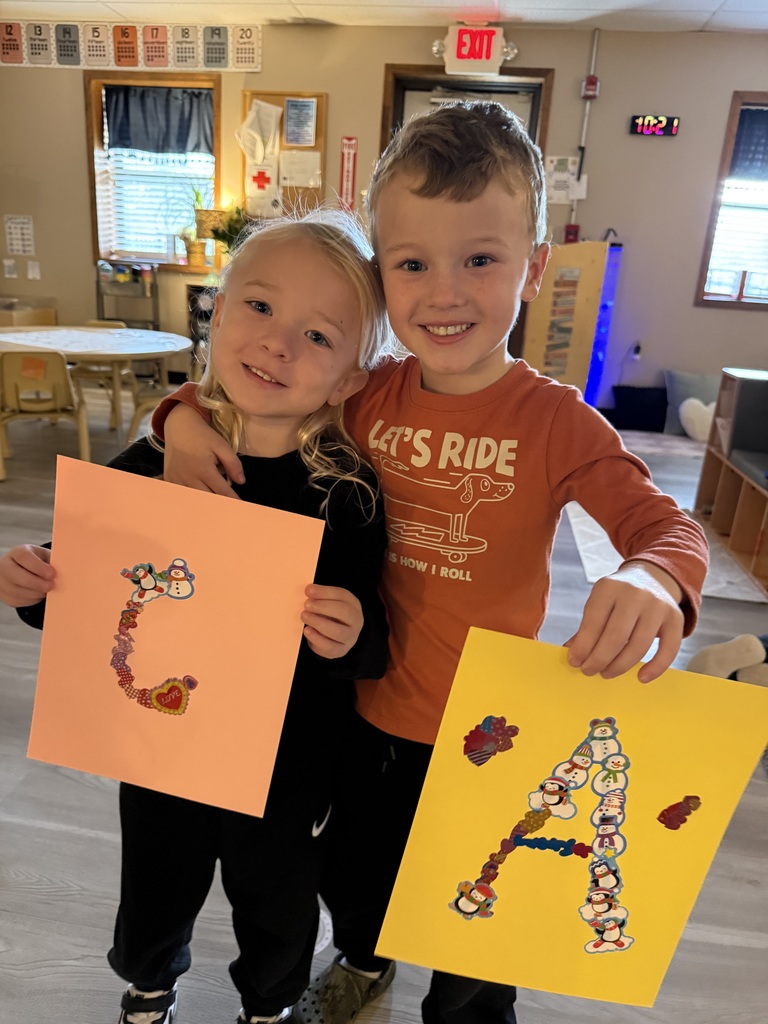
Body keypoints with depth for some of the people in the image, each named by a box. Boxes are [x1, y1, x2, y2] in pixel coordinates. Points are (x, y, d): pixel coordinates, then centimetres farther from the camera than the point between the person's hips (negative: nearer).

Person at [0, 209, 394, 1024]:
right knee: (149, 921, 28)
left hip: (287, 777, -1)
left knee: (278, 922, 26)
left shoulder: (348, 495, -20)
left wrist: (353, 641, -36)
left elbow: (370, 651, -14)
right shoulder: (152, 466, -13)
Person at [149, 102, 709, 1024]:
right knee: (351, 870, 32)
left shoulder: (555, 420, -19)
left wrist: (652, 578, -43)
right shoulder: (367, 396, -9)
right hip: (367, 709, 4)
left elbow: (666, 526, -21)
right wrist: (187, 412, -16)